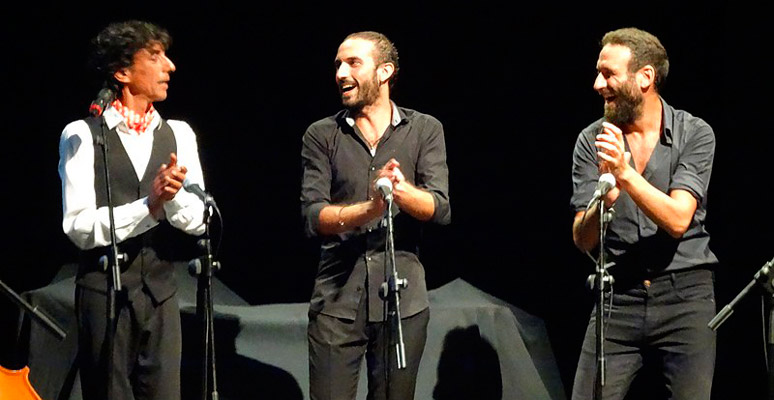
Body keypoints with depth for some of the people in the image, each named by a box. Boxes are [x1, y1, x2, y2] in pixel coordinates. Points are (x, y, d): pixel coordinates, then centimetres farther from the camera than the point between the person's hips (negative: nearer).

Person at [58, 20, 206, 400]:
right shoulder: (82, 136, -5)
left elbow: (197, 221, 0)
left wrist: (173, 194, -21)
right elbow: (79, 227, -13)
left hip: (160, 294, 4)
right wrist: (149, 205, -22)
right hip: (104, 293, -4)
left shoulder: (178, 134, 9)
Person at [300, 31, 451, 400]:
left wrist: (403, 190, -26)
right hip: (336, 301, 0)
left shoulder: (425, 130, 6)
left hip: (402, 300, 0)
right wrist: (368, 209, -24)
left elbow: (440, 209, -5)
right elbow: (313, 217, -6)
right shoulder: (321, 136, 5)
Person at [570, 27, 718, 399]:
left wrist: (626, 174, -26)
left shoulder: (694, 134, -3)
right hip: (618, 298, 2)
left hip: (684, 297, -2)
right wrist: (605, 199, -23)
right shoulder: (593, 141, 2)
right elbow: (583, 239, -3)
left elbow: (677, 220, -15)